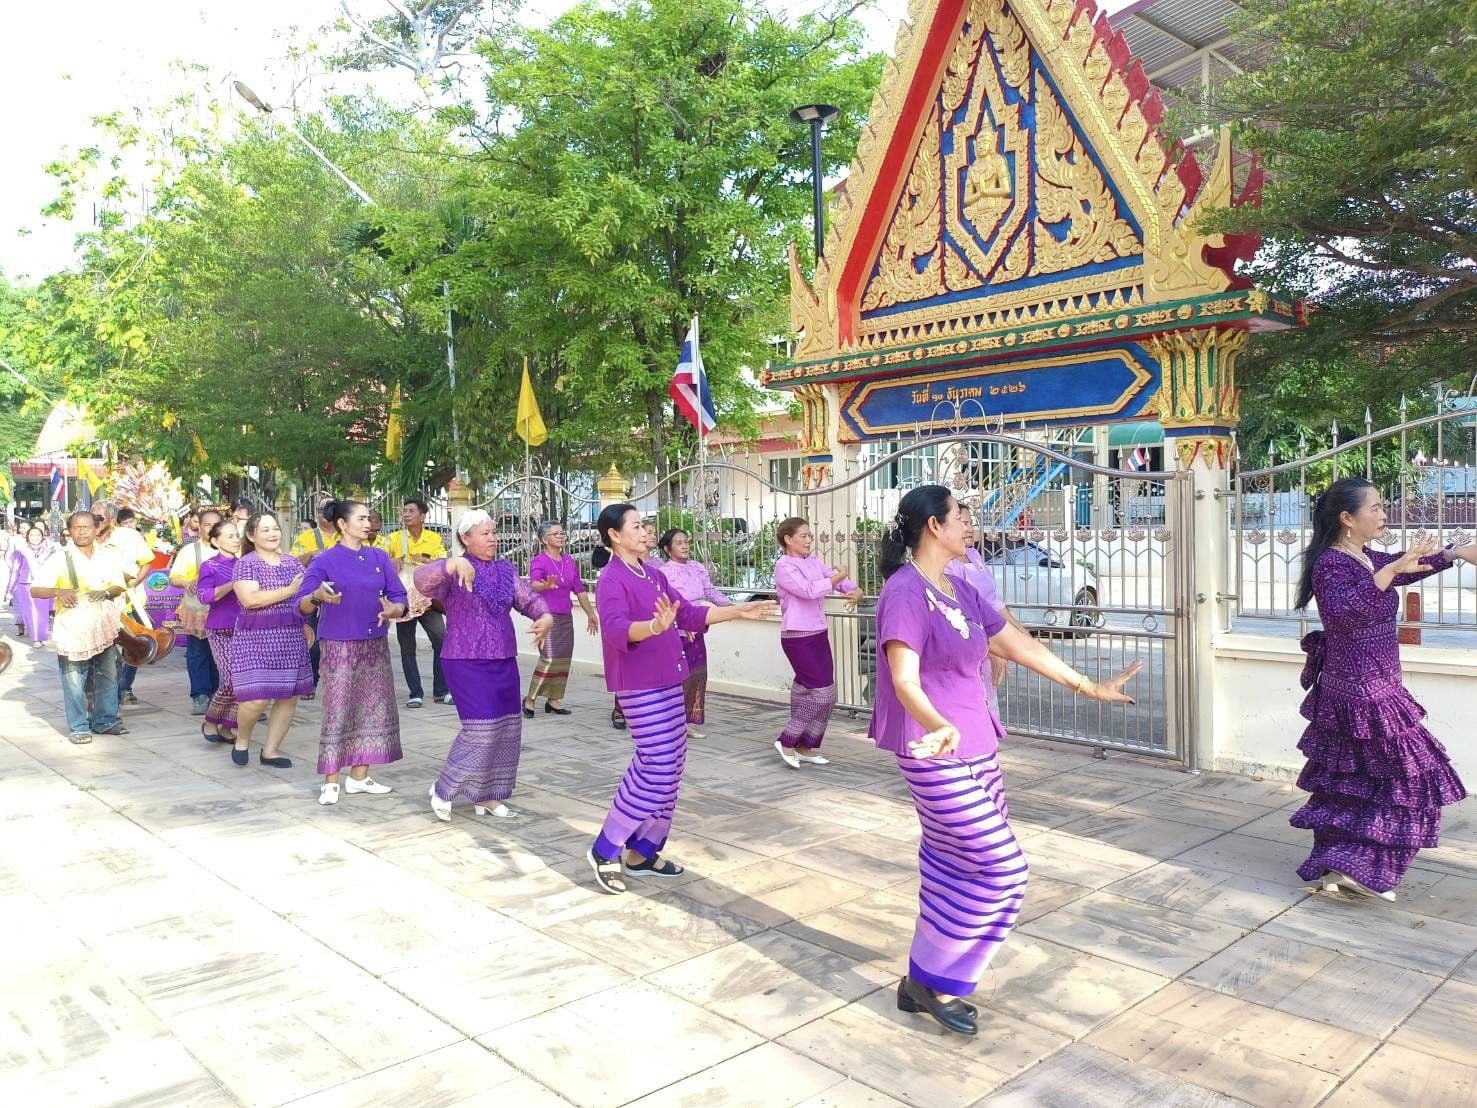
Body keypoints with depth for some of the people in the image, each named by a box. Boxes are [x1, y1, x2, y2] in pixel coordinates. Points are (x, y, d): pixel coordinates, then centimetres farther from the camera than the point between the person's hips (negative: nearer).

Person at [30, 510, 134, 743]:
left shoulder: (109, 556, 5)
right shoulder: (60, 558, -5)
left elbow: (120, 586, 7)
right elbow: (35, 590, -6)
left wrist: (105, 592, -15)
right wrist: (58, 592, -25)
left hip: (104, 627, 3)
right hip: (72, 629, -3)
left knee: (107, 676, 10)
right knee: (74, 681, 1)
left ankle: (105, 721, 23)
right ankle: (78, 727, 10)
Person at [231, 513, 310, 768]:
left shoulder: (291, 562, 13)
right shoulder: (245, 564, -6)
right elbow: (250, 599, -20)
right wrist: (289, 591, -20)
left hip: (291, 638, 6)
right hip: (256, 639, -6)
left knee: (290, 696, 5)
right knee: (257, 698, -11)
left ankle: (270, 750, 17)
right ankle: (241, 740, 18)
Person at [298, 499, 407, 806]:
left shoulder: (379, 558, 7)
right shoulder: (325, 561, -5)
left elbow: (399, 598, 3)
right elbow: (301, 606, -10)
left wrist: (392, 610, -19)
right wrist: (317, 596, -31)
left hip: (375, 646, 5)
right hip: (339, 647, -5)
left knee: (372, 710, 8)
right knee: (338, 712, -4)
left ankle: (359, 775, 19)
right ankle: (331, 781, 6)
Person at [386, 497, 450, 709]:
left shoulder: (434, 539, 3)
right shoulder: (394, 538, 4)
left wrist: (425, 560, -19)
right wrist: (394, 561, -16)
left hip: (427, 598, 0)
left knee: (442, 641, -9)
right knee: (407, 649, 4)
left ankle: (441, 691, 2)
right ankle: (415, 693, 12)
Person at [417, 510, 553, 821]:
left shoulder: (506, 570, 10)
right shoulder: (454, 570, -7)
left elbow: (530, 598, 3)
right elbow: (422, 579, -26)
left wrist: (546, 618, -19)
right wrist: (455, 563, -44)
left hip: (504, 662, 7)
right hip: (467, 663, -7)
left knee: (506, 729, 8)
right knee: (481, 727, -12)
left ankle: (486, 794, 22)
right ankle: (443, 789, 7)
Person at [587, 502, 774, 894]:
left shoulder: (653, 575, 12)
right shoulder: (612, 580, -15)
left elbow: (688, 614, 18)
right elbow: (617, 629, -32)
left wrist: (738, 612, 15)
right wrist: (654, 626, -51)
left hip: (666, 683, 9)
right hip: (639, 687, -9)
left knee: (669, 768, 10)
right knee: (657, 769, -11)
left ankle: (642, 852, 21)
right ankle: (605, 851, 3)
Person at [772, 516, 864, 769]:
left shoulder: (815, 563, 12)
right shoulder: (784, 566, -10)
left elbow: (842, 578, 6)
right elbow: (809, 590, -23)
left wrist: (855, 591, -15)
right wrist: (838, 577, -14)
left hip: (819, 634, 8)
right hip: (797, 638, -8)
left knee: (827, 693, 9)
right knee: (820, 691, -10)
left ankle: (807, 747, 21)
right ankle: (787, 741, 4)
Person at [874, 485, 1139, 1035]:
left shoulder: (961, 590, 10)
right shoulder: (904, 592, -17)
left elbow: (1020, 645, 17)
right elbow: (905, 681, -26)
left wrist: (1089, 687, 21)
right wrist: (937, 726, -46)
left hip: (974, 747, 8)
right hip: (936, 751, -8)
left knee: (954, 865, 10)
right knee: (1000, 867, -5)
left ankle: (927, 982, 24)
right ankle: (931, 980, 10)